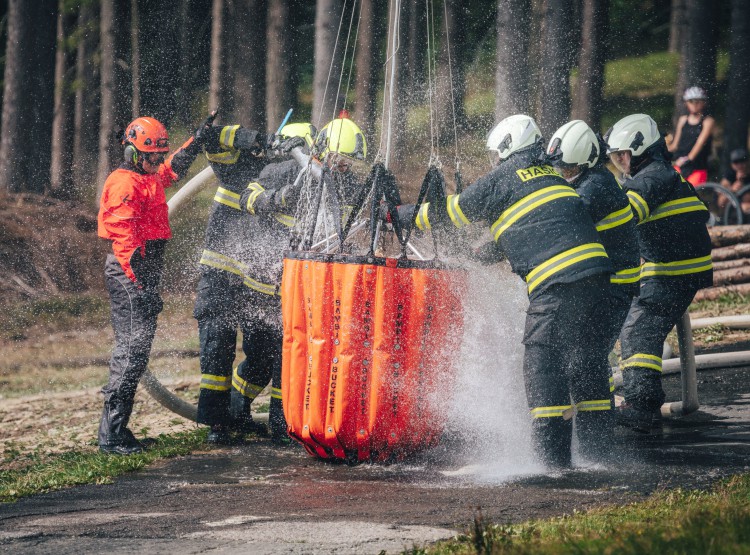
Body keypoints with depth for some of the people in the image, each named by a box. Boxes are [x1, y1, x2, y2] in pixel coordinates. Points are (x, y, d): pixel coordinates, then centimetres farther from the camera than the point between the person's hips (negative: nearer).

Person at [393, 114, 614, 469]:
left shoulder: (502, 179, 5)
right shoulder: (551, 176, 25)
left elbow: (452, 211, 12)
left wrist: (400, 214, 25)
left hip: (555, 283, -7)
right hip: (596, 272, 7)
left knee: (542, 363, -2)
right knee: (585, 360, 14)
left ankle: (552, 454, -5)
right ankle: (595, 448, 16)